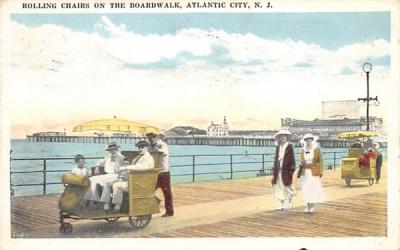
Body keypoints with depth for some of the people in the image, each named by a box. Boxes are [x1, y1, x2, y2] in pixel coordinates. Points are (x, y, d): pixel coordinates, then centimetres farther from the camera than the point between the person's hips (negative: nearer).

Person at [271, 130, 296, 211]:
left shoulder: (289, 146, -4)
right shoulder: (278, 147, 11)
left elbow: (292, 158, -6)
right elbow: (276, 158, 13)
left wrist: (292, 170, -11)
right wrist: (274, 171, 10)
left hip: (286, 170, -5)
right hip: (278, 170, 5)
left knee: (288, 187, 2)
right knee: (279, 187, 5)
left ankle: (290, 203, 18)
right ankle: (281, 205, 11)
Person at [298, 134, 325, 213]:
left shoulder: (317, 149, -4)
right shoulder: (303, 150, 4)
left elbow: (320, 161, -3)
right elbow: (302, 162, 10)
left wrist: (320, 172, -9)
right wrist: (299, 172, 7)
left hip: (314, 173, -3)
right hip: (305, 173, 3)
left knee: (314, 189, -6)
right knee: (306, 189, 1)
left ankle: (313, 206, 3)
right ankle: (308, 207, 8)